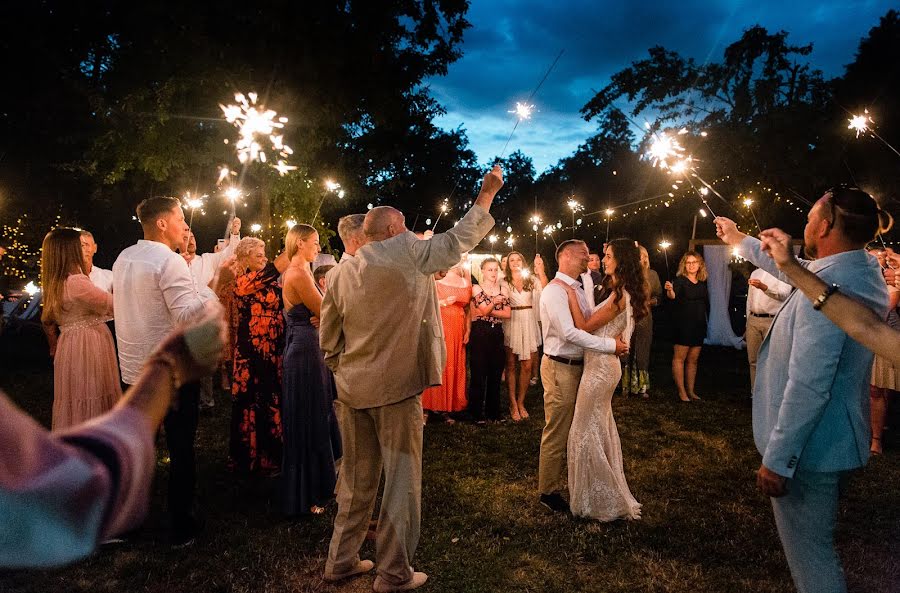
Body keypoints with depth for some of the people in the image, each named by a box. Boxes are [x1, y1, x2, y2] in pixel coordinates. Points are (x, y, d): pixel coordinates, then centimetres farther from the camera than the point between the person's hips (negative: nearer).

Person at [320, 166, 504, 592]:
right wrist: (487, 194, 8)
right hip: (395, 386, -6)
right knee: (402, 479, 5)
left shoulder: (341, 271, 7)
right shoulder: (406, 252, -8)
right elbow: (457, 241, -1)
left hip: (352, 389, 6)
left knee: (357, 477, 18)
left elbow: (328, 338, 11)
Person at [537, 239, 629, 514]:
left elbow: (589, 325, 12)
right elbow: (569, 333, -25)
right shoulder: (554, 290, -17)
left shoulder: (578, 289, 14)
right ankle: (548, 491, 14)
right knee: (557, 432, 0)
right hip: (561, 368, -9)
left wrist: (615, 340, -4)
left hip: (579, 366, 9)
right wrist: (610, 345, -22)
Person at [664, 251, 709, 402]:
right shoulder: (680, 280, -6)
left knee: (693, 359, 10)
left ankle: (690, 391, 17)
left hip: (699, 325, 6)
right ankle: (681, 391, 1)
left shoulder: (702, 283, 12)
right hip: (683, 325, -6)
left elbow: (707, 303, 17)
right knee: (680, 357, -3)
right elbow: (674, 296, -24)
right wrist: (670, 290, -46)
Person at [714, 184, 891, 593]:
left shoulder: (827, 285, -26)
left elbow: (808, 386, -30)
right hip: (835, 442, 10)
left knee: (809, 553, 3)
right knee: (817, 545, 28)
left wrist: (777, 459, -24)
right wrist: (740, 240, 35)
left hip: (809, 449, -10)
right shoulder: (862, 273, 4)